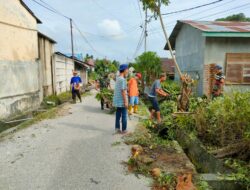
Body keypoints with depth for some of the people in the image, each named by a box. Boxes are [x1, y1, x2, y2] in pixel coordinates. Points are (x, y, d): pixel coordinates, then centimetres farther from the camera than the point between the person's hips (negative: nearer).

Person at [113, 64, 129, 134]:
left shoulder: (118, 78, 12)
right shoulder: (122, 79, -17)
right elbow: (123, 91, -20)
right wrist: (126, 102, -18)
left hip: (117, 101, 9)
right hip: (122, 101, -9)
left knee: (118, 115, 13)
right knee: (124, 116, 1)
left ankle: (117, 128, 19)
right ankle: (124, 130, 8)